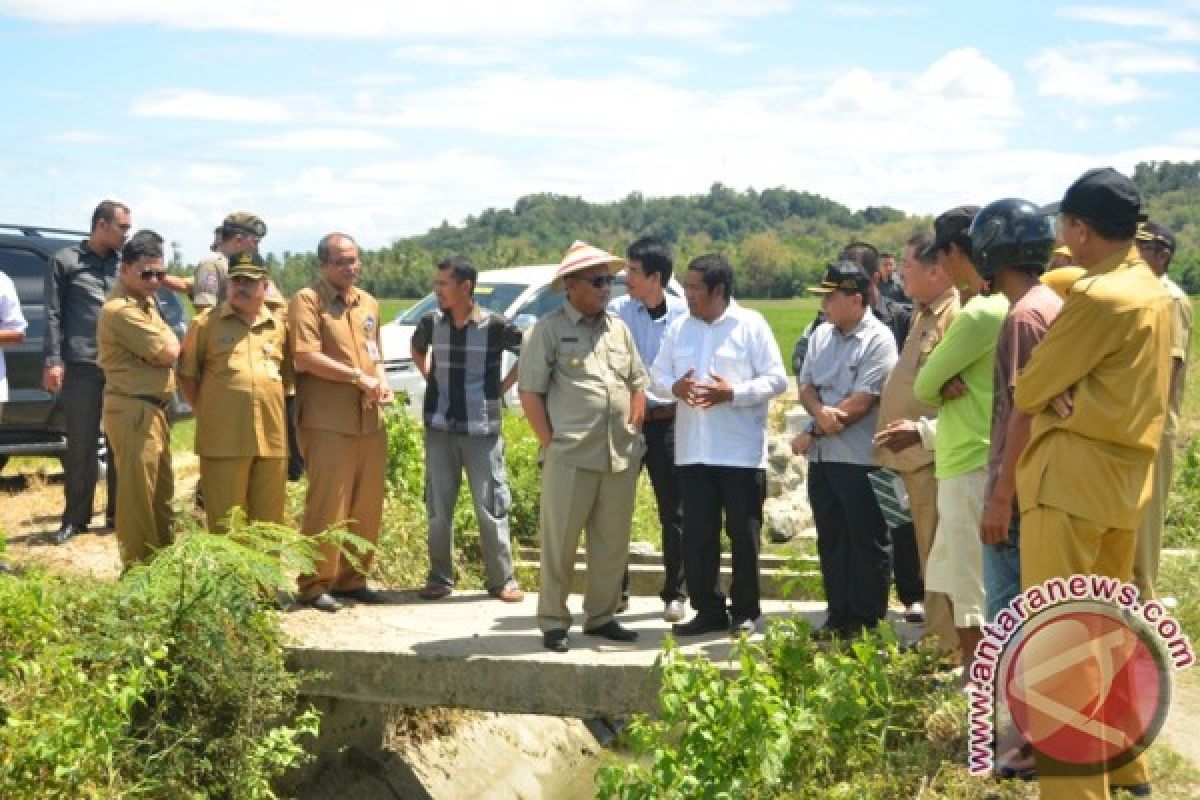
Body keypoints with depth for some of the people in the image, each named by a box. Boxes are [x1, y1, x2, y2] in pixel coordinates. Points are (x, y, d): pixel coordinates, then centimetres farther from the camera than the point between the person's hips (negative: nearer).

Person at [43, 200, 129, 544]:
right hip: (81, 367, -3)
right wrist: (53, 361, -7)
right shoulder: (65, 260, 5)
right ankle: (76, 518, 9)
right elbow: (53, 315, 1)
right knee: (81, 445, 1)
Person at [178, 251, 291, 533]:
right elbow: (187, 373, 7)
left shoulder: (279, 325, 12)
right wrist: (207, 410, 3)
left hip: (272, 438, 4)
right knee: (224, 526, -1)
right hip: (223, 438, -3)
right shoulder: (207, 322, 2)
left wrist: (267, 404, 13)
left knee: (269, 523, 10)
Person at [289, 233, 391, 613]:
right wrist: (359, 377, -15)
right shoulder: (307, 300, -6)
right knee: (327, 506, -4)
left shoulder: (369, 303, 17)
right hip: (328, 421, -7)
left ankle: (352, 578, 22)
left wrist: (381, 382, 4)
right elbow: (306, 357, -16)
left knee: (367, 506, 10)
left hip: (370, 420, 7)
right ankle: (314, 584, 7)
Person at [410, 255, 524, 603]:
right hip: (440, 428, 3)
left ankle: (502, 580, 12)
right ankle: (440, 577, 19)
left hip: (482, 430, -3)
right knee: (438, 508, 8)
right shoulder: (431, 322, 2)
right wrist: (430, 378, 11)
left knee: (491, 507, 2)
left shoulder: (496, 326, -9)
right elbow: (417, 348, 24)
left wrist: (503, 386, -1)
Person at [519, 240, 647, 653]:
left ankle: (601, 616, 23)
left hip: (622, 457, 5)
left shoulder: (618, 329, 14)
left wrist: (632, 432, 9)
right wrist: (551, 444, -8)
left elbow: (638, 385, 20)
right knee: (559, 543, 0)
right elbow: (530, 393, -5)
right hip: (571, 458, -5)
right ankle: (553, 622, 10)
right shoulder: (548, 329, -3)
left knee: (612, 543, 10)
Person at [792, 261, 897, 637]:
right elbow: (806, 385, 8)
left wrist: (812, 434, -12)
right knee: (831, 541, 13)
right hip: (822, 457, 7)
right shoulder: (822, 335, 11)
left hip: (859, 458, -7)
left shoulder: (878, 340, -11)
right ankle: (839, 617, 22)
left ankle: (868, 622, 9)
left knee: (867, 543, 2)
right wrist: (820, 411, -15)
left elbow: (861, 402, -17)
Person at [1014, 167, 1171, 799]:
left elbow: (1026, 391, -11)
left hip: (1071, 479, -9)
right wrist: (1066, 390, -6)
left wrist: (1046, 391, 11)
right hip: (1125, 478, 9)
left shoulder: (1097, 297, -17)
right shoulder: (1153, 291, 12)